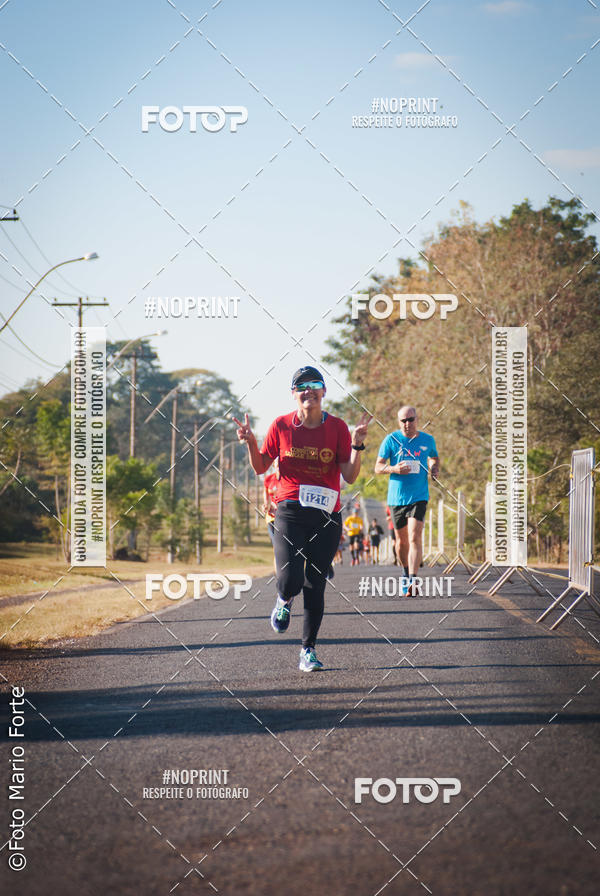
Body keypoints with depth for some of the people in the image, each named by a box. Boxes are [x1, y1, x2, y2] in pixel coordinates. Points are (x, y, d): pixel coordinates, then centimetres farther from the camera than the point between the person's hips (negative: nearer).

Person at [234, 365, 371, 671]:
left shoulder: (337, 427, 1)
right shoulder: (281, 425, 2)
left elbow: (350, 476, -2)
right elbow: (260, 468, 10)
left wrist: (357, 444, -17)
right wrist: (251, 443, -8)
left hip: (327, 515, 1)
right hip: (290, 511, -1)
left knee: (315, 586, 2)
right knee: (290, 580, -18)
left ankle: (308, 650, 16)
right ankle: (284, 600, 20)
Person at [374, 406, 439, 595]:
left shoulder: (427, 440, 5)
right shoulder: (391, 440, 0)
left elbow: (434, 457, 26)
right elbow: (378, 467, 1)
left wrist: (435, 468, 4)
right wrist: (395, 469, -18)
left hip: (419, 497, -1)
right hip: (397, 498, 1)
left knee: (415, 537, -17)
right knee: (401, 541, 11)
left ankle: (412, 581, -24)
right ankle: (406, 573, 35)